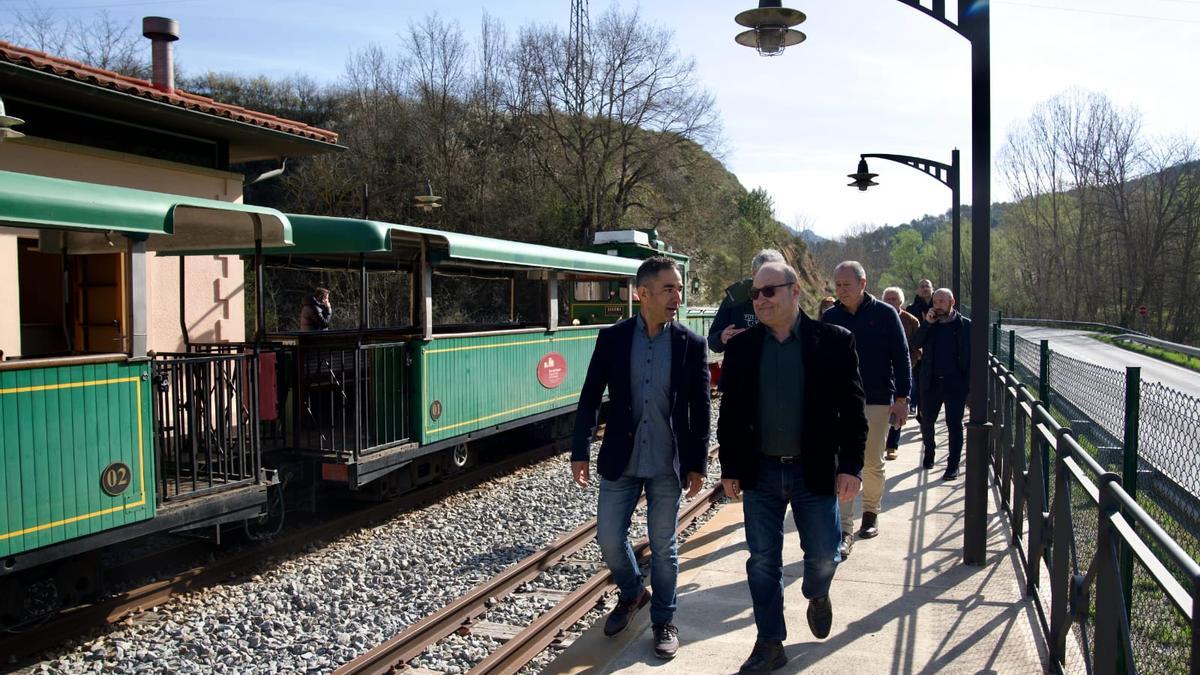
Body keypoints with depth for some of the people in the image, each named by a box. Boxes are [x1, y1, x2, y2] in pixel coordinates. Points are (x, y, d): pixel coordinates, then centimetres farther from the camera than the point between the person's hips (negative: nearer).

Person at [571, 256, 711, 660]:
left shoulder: (691, 344, -4)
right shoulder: (612, 338, -3)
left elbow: (700, 411, 0)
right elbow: (590, 399, 1)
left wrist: (697, 465, -1)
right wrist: (579, 452, -3)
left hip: (667, 466, -1)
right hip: (620, 462, 1)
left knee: (662, 546, 8)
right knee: (609, 538, 7)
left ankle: (663, 620, 28)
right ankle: (632, 592, 37)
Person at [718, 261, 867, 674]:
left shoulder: (834, 342, -5)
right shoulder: (741, 347, 0)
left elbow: (852, 408, -4)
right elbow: (730, 413, 4)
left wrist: (851, 465, -9)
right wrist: (729, 468, 2)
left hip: (816, 471, -1)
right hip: (760, 472, 2)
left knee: (823, 554, 9)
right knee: (762, 561, 7)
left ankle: (817, 595, 43)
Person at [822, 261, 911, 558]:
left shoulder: (885, 314, -3)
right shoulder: (830, 317, 3)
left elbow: (901, 357, -2)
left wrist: (901, 398, -6)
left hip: (878, 401, -1)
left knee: (873, 464, 10)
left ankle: (871, 514, 32)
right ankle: (844, 531, -4)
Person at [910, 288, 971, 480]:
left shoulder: (965, 325, -1)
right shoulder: (929, 325, 7)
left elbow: (971, 356, -2)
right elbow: (915, 343, -5)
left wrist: (969, 385, -8)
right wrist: (927, 323, -14)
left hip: (955, 383, -3)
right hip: (931, 382, 3)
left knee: (954, 424, 1)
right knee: (926, 421, 11)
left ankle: (953, 465, 10)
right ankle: (929, 453, 34)